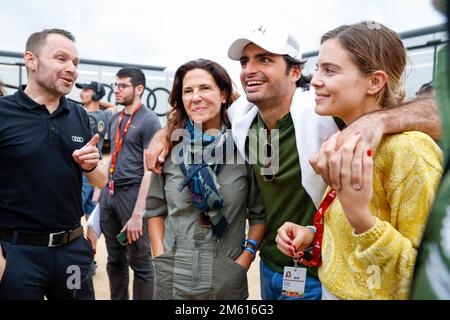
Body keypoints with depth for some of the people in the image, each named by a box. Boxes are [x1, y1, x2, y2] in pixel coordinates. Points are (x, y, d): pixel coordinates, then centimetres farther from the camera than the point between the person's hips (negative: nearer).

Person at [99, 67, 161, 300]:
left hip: (132, 193, -7)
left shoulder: (149, 121, -10)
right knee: (115, 260, 18)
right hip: (109, 193, 7)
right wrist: (101, 189, 14)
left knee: (140, 263, 5)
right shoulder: (115, 119, 12)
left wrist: (137, 213, -19)